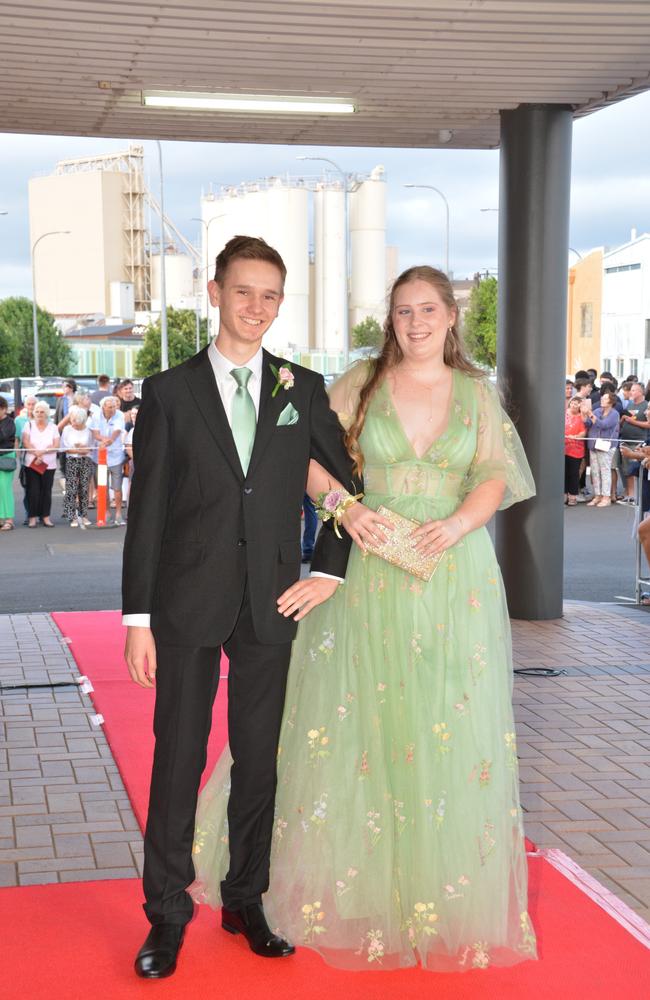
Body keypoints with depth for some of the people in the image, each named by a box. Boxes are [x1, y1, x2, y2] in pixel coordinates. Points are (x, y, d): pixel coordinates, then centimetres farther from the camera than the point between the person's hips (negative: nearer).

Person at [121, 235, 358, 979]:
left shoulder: (304, 390, 6)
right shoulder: (169, 392, 0)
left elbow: (345, 484, 12)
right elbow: (145, 512, -2)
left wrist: (328, 571, 2)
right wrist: (137, 618, -6)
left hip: (271, 605, 2)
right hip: (189, 605, -2)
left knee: (259, 759, 10)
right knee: (178, 759, 4)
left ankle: (246, 901, 26)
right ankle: (167, 914, 18)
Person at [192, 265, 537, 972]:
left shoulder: (477, 394, 6)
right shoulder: (361, 384, 4)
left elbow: (494, 478, 2)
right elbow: (316, 461, 3)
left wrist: (459, 523, -16)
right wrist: (342, 508, -15)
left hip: (455, 574, 1)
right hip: (370, 572, 0)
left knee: (450, 727, 4)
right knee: (355, 721, 5)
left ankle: (443, 883, 21)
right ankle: (353, 880, 23)